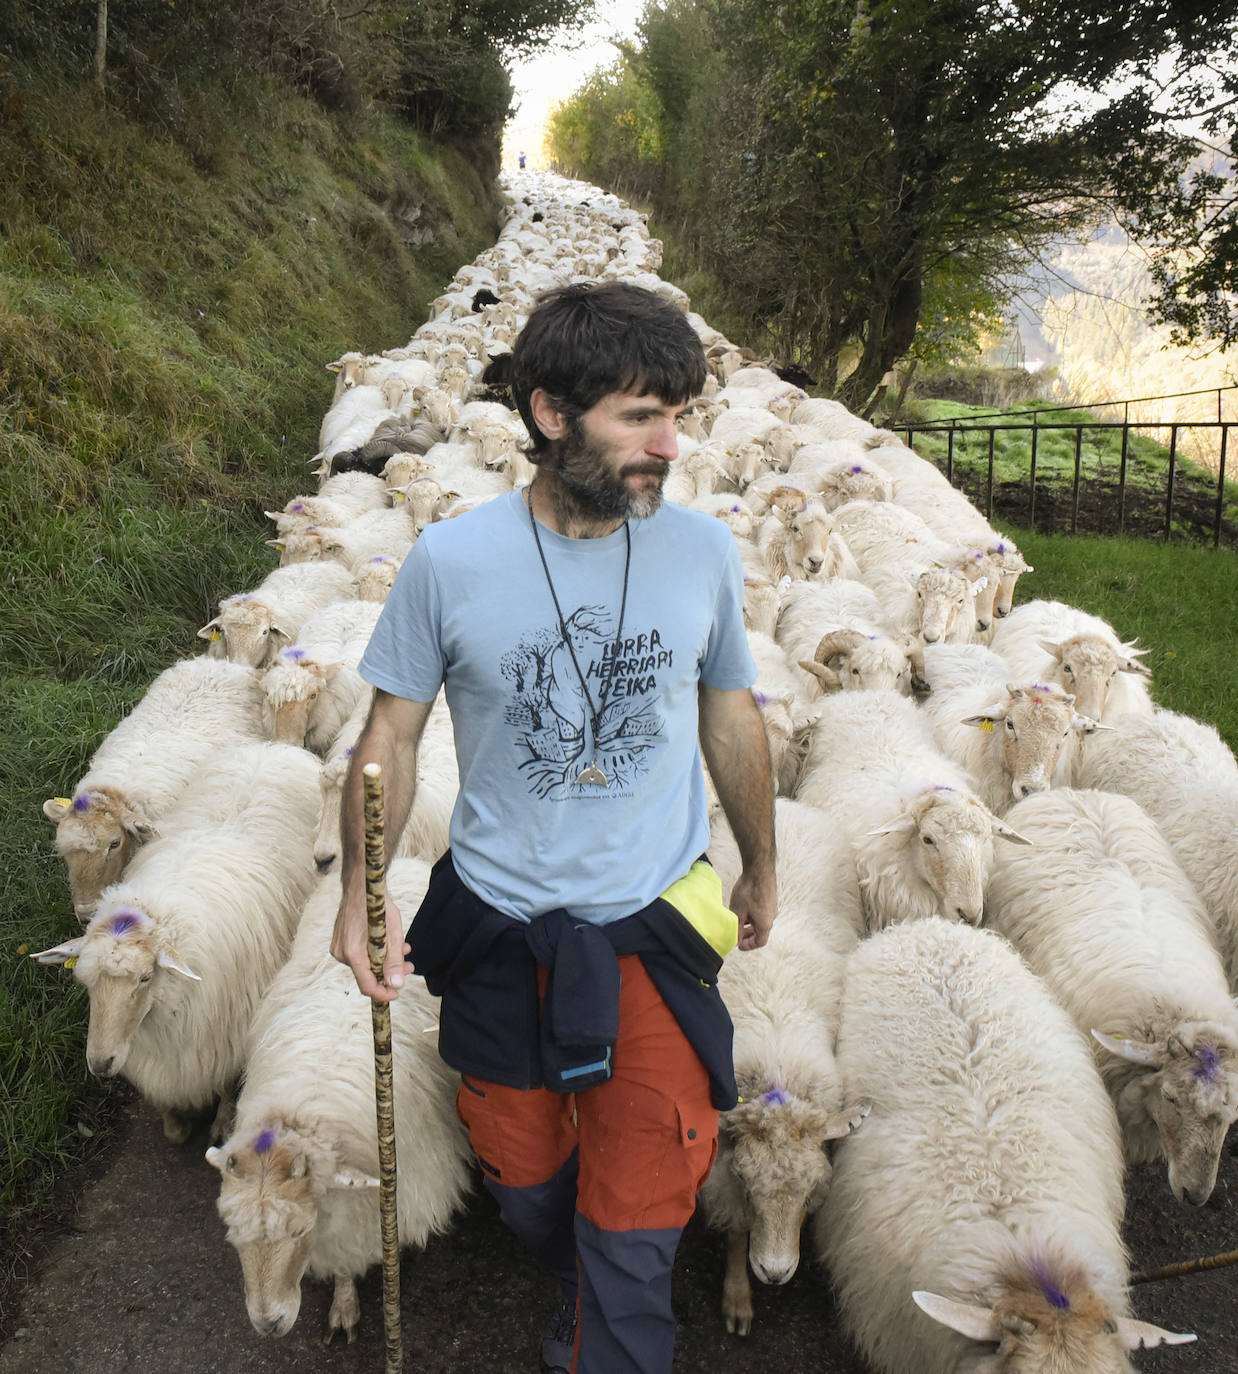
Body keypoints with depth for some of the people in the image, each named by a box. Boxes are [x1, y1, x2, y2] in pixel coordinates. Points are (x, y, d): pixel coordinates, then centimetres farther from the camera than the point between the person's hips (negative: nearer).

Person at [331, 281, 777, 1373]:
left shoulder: (702, 551, -7)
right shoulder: (450, 562, -12)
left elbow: (733, 718, 7)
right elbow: (392, 734, -1)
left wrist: (762, 870, 16)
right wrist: (360, 897, -6)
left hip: (652, 930, 0)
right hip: (497, 928, 1)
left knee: (634, 1234, 4)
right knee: (527, 1186, 22)